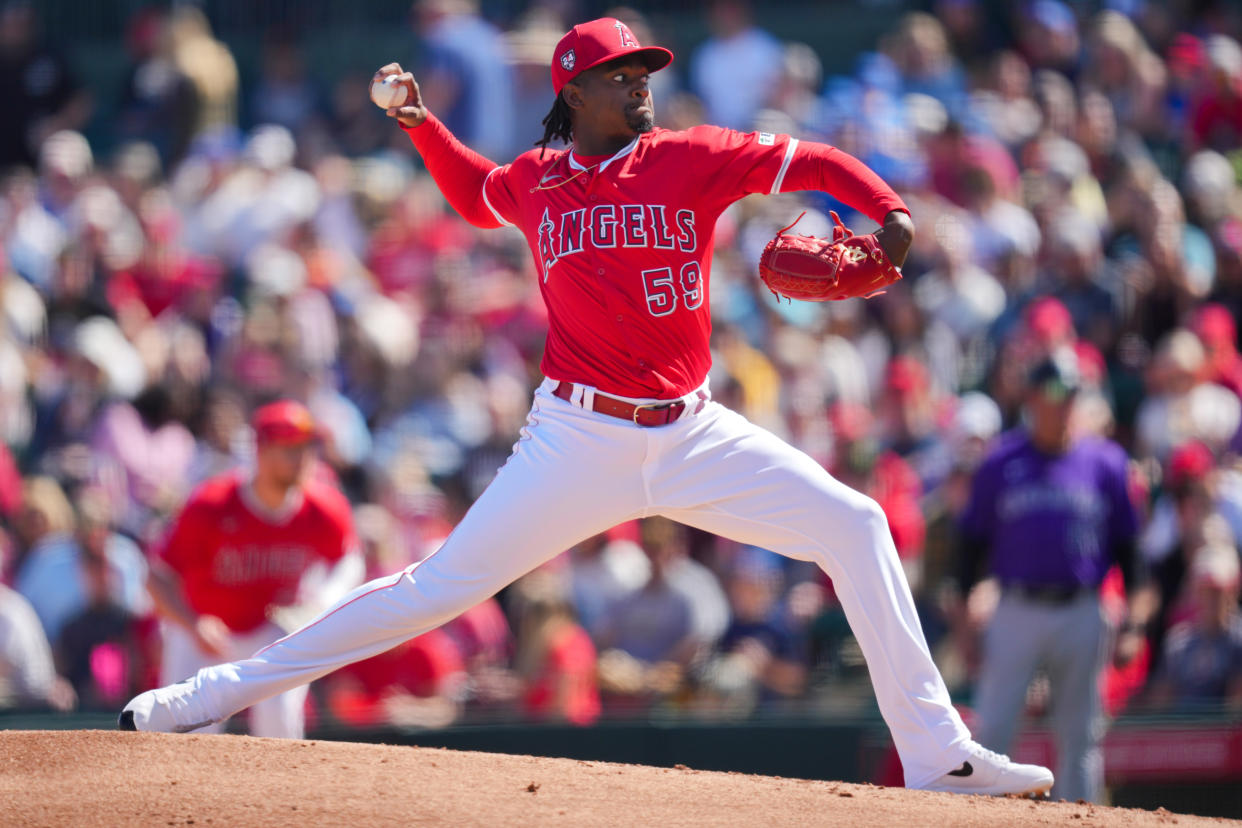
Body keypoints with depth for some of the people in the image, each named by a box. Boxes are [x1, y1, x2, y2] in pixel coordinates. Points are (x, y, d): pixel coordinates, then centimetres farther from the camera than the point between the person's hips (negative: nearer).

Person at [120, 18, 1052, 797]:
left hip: (692, 435, 1)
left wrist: (887, 211, -16)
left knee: (853, 524, -10)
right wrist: (422, 125, 14)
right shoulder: (536, 181, 6)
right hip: (580, 438, -1)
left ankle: (936, 752, -5)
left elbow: (803, 161, 1)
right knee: (438, 586, -5)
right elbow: (477, 194, 29)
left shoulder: (690, 159, 1)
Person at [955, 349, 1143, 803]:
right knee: (992, 727, -6)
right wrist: (965, 606, 0)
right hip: (1017, 609, -1)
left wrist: (1134, 607, 2)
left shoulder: (1105, 463, 6)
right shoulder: (1001, 463, 4)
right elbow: (974, 539, 7)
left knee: (1080, 732, 6)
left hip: (1082, 613, 1)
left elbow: (1125, 540, 10)